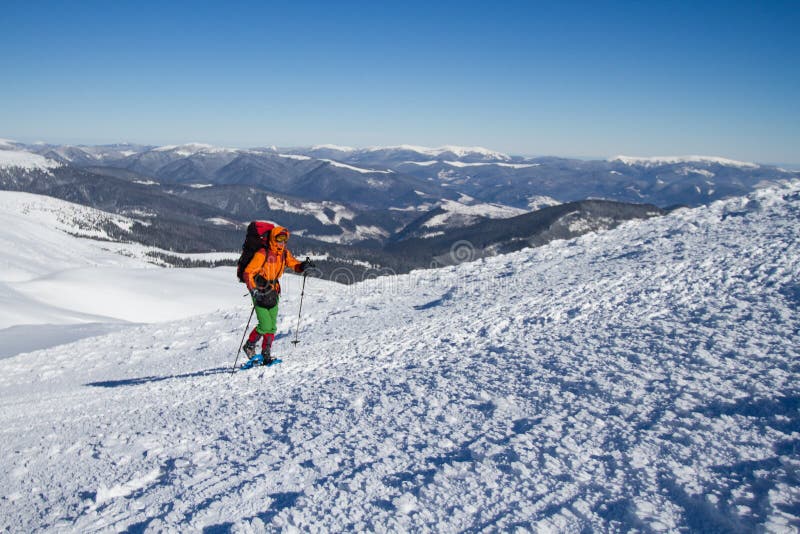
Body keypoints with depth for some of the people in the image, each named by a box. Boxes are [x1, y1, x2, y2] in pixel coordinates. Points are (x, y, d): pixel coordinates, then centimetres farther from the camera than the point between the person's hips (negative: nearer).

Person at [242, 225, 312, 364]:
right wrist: (254, 290, -28)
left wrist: (303, 266, -15)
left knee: (272, 326, 5)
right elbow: (248, 273, -19)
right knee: (265, 325, -11)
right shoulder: (263, 254, -18)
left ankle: (266, 355, 15)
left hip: (273, 292, 6)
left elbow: (294, 264, 8)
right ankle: (249, 346, 13)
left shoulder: (284, 253, 2)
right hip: (260, 292, -6)